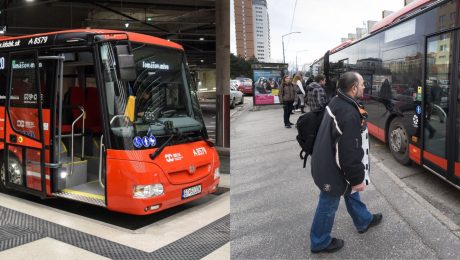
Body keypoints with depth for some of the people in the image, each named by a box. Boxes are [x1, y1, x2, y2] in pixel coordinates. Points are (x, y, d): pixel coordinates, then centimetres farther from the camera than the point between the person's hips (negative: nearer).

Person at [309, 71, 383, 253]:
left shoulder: (337, 102, 1)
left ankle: (363, 221, 52)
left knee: (351, 192, 28)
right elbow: (350, 151, -28)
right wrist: (357, 178, -17)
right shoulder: (349, 114, -31)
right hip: (333, 169, -10)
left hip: (327, 161, 10)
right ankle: (320, 242, 28)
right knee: (328, 205, 9)